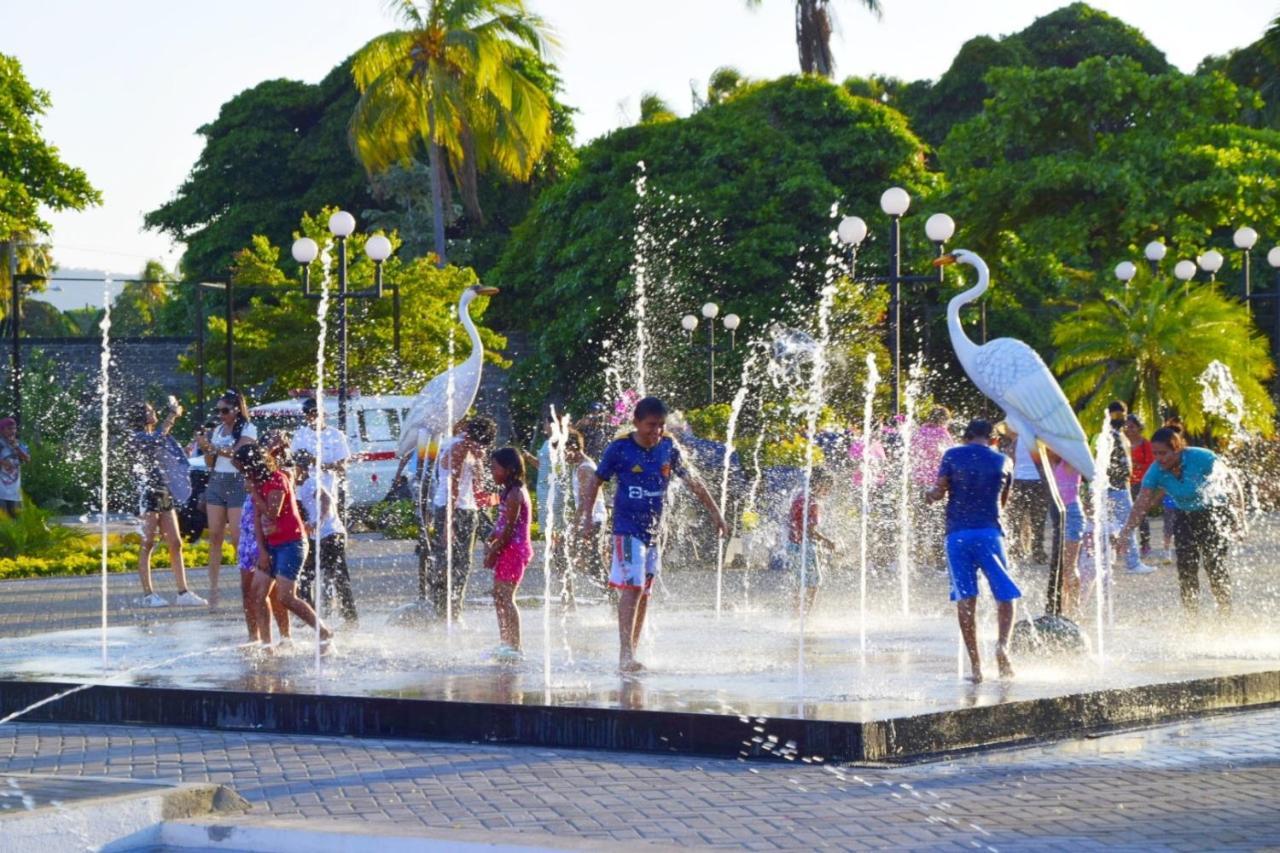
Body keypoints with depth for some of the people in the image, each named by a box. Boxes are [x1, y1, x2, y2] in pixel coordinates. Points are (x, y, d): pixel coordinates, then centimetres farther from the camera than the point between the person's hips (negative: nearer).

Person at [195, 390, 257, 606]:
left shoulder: (248, 429, -2)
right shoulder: (217, 430, 15)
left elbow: (236, 452, -17)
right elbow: (210, 463, 16)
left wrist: (212, 447, -26)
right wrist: (206, 448, -3)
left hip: (237, 483, -5)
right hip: (216, 482, 5)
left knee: (237, 538, -10)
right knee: (215, 537, -1)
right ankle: (213, 586, -2)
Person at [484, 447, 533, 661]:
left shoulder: (514, 494, -16)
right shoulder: (509, 492, 15)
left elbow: (509, 528, -19)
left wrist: (494, 551, -16)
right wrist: (490, 543, 7)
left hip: (514, 548, -10)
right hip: (508, 549, 10)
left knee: (505, 597, -10)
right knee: (498, 596, 13)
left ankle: (514, 646, -9)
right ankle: (505, 644, 17)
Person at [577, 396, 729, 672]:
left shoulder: (668, 448, 2)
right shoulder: (620, 448, -8)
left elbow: (692, 482, 10)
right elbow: (597, 481, 3)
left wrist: (716, 515, 9)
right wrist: (586, 516, -4)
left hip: (654, 530, 5)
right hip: (627, 529, -5)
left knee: (644, 594, 10)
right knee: (632, 588, -17)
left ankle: (631, 653, 18)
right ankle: (625, 654, -21)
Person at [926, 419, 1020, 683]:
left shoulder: (953, 456, 4)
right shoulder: (1003, 461, 9)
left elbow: (938, 493, -1)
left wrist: (930, 493, 20)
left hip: (957, 532, 0)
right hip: (989, 532, 0)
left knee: (965, 599, 2)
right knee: (1005, 595, 7)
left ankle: (975, 664, -3)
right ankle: (1003, 643, -20)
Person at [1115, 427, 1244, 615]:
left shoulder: (1202, 458, -26)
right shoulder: (1156, 471, -15)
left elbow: (1232, 483, -15)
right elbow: (1141, 505, -18)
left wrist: (1240, 518, -12)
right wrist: (1126, 532, -30)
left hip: (1216, 513, -4)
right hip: (1187, 517, 4)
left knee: (1214, 563, -13)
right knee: (1185, 565, -6)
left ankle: (1225, 612, -2)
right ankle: (1192, 614, 4)